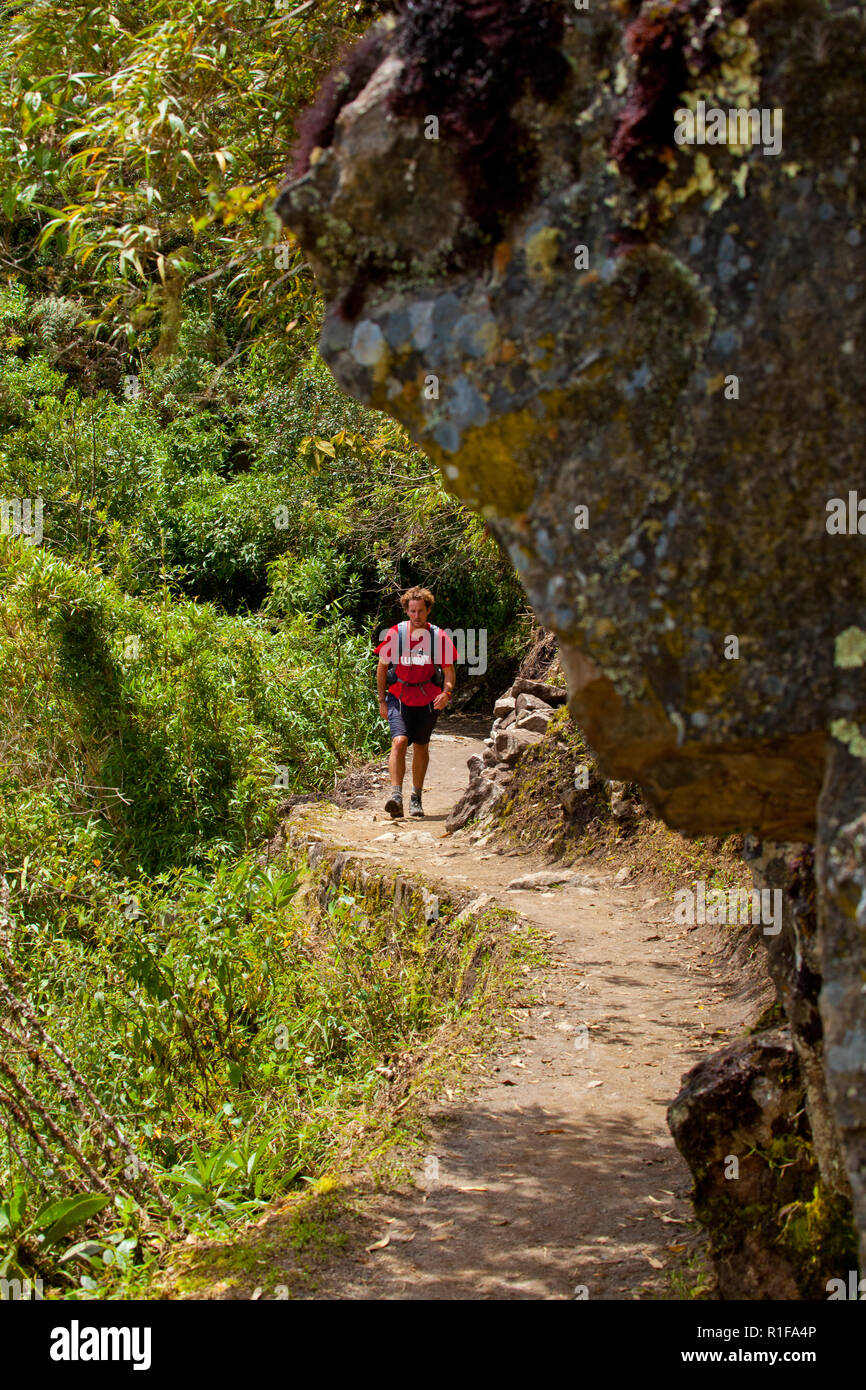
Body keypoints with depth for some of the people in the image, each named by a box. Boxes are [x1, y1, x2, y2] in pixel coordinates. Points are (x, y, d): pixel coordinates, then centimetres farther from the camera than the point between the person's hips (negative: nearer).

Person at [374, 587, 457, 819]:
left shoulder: (438, 637, -6)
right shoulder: (395, 634, -6)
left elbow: (449, 671, 0)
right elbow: (382, 667, 6)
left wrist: (446, 693, -20)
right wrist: (382, 700, 4)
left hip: (428, 699, 1)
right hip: (399, 697, -1)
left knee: (421, 747, 12)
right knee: (399, 741, -20)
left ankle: (416, 798, 25)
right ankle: (396, 795, -26)